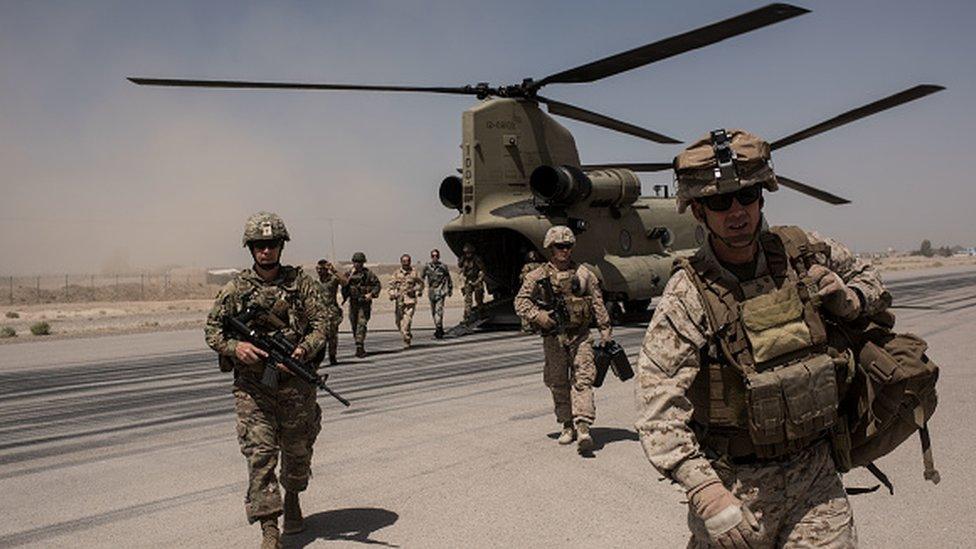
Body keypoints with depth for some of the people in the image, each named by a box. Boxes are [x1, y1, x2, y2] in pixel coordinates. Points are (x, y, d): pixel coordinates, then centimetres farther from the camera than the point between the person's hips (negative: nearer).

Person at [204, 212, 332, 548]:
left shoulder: (301, 282, 0)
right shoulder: (236, 289, 2)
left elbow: (323, 321, -4)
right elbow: (212, 330, 6)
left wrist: (303, 350, -22)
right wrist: (235, 347, -14)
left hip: (296, 383, 1)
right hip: (252, 385, -1)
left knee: (298, 450, 15)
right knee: (260, 453, -7)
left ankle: (292, 498, 44)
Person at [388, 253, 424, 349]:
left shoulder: (414, 272, 1)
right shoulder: (397, 273, 7)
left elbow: (420, 284, 12)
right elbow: (391, 285, 10)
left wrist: (415, 289, -4)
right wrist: (392, 294, -6)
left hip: (410, 300, -4)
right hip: (399, 301, 4)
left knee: (407, 321, -14)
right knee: (399, 322, 9)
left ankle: (406, 341, -8)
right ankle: (407, 335, 34)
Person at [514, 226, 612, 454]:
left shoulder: (584, 274, 7)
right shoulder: (537, 276, 4)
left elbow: (598, 303, 9)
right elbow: (520, 301, 2)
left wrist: (605, 330, 5)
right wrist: (537, 315, -15)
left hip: (580, 335, -1)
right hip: (553, 337, 1)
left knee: (582, 380, -11)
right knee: (558, 383, 7)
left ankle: (583, 427, -16)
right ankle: (568, 426, 20)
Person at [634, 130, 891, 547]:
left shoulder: (804, 253, -2)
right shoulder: (687, 297, -18)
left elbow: (868, 279, 19)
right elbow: (658, 407, -23)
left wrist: (848, 300, -4)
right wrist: (706, 492, -33)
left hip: (816, 473, 4)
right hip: (734, 485, -4)